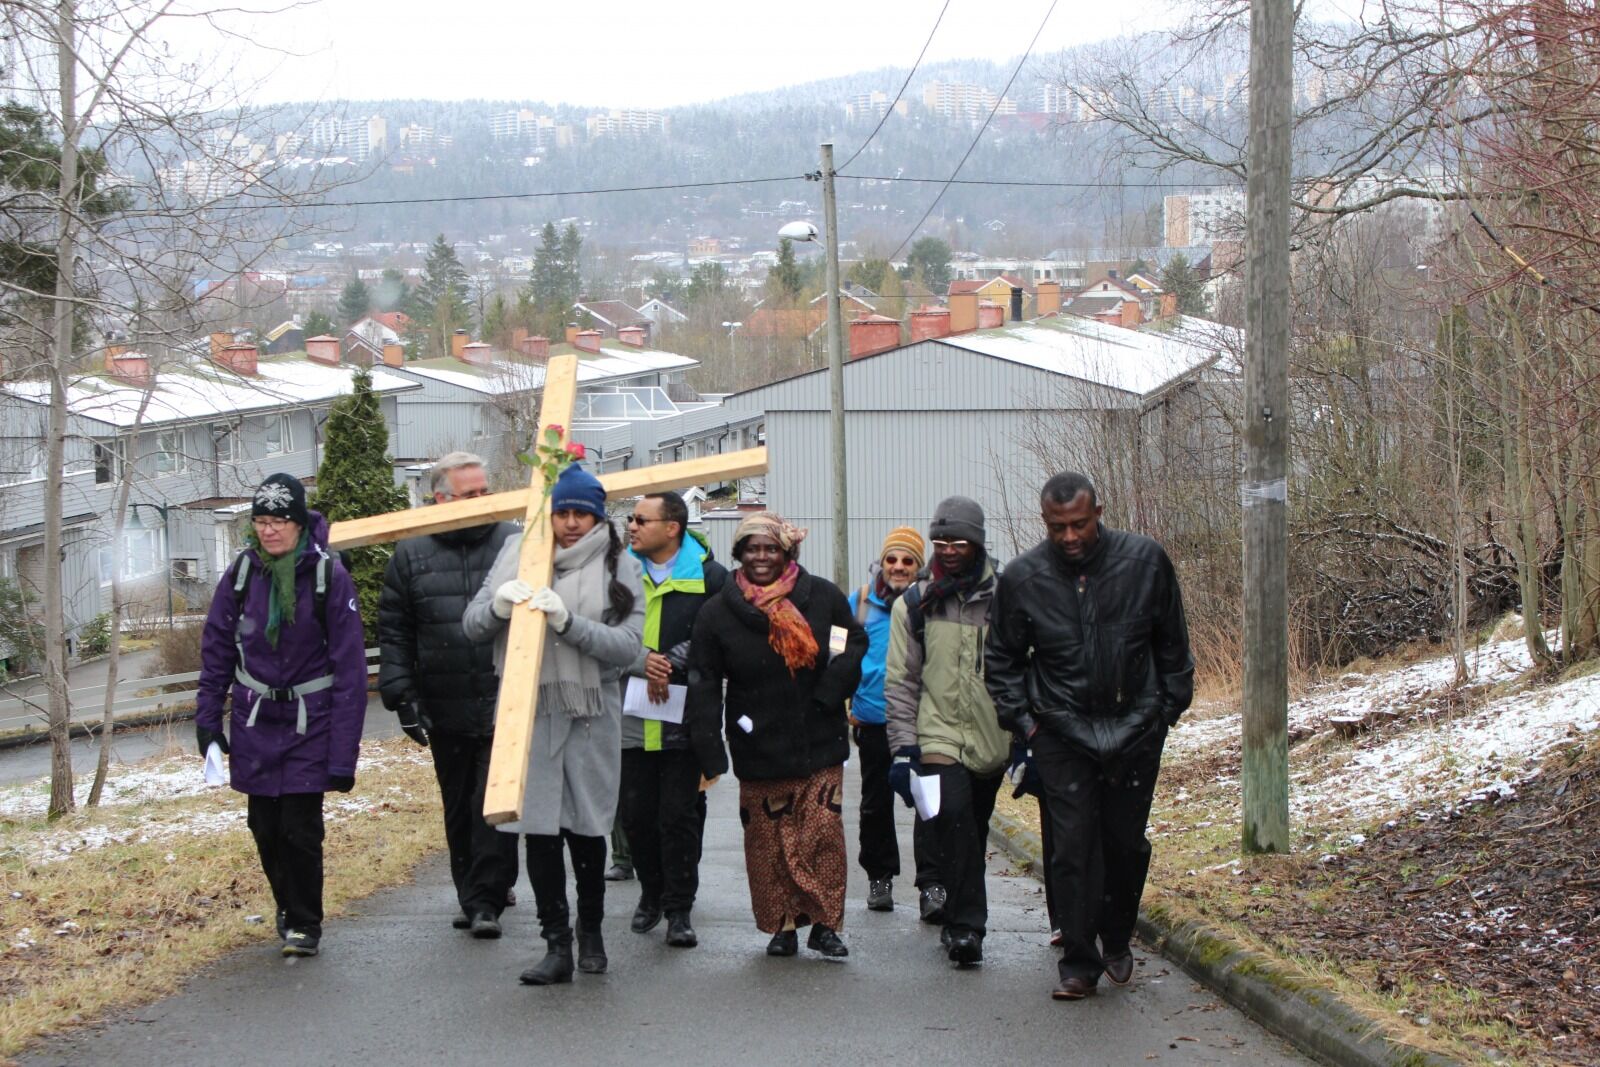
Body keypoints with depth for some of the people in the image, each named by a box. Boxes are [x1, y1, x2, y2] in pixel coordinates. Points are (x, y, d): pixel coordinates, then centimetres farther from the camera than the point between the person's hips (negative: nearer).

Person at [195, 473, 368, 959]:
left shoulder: (329, 576, -11)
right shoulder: (241, 573, -2)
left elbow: (349, 667, -11)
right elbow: (216, 648, 8)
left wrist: (344, 751, -14)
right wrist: (207, 717, 2)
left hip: (309, 722, -3)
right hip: (255, 721, 3)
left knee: (300, 827, -5)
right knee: (264, 826, 9)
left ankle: (304, 924, 14)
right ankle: (288, 904, 34)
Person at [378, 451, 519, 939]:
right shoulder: (411, 555, 4)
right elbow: (392, 632, 5)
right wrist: (402, 696, -1)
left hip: (504, 709, -2)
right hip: (445, 712, 3)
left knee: (495, 805, -6)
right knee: (459, 809, 13)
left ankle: (486, 900, -1)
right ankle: (472, 894, 25)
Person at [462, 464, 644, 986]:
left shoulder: (618, 568, 1)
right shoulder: (517, 553, 7)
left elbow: (627, 645, -11)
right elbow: (472, 624, 5)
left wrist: (567, 622, -24)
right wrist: (498, 606, -17)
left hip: (590, 716, -1)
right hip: (527, 713, 1)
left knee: (586, 829, 8)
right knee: (539, 831, -2)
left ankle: (591, 930, 29)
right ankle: (557, 946, 4)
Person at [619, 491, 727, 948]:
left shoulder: (710, 576, -1)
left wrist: (671, 664, -16)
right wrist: (642, 663, -15)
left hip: (685, 720, -3)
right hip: (630, 720, 3)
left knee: (680, 815, 0)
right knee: (636, 814, 8)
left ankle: (679, 908, 9)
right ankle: (651, 893, 28)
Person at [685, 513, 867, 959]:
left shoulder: (823, 597, 1)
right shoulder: (717, 612, -2)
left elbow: (854, 645, 14)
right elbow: (703, 687, -2)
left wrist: (828, 694, -3)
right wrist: (710, 755, -9)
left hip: (820, 745, 0)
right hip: (758, 751, 0)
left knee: (824, 833, -4)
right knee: (769, 840, 3)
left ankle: (825, 923, 7)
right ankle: (782, 924, 15)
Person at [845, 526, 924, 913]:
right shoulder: (861, 601, 3)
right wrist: (846, 705, 8)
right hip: (873, 720, 3)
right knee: (876, 803, 13)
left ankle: (931, 881, 3)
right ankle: (879, 876, 25)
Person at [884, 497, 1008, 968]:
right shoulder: (914, 605, 5)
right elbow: (900, 682, 6)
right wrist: (903, 747, -1)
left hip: (991, 741, 2)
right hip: (939, 736, -1)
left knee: (973, 832, 11)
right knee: (953, 815, -22)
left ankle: (962, 922, 28)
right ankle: (967, 924, -17)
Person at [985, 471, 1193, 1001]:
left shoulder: (1145, 560, -5)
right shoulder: (1022, 577, -6)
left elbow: (1172, 644, 8)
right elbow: (1002, 660, 8)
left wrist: (1170, 707, 6)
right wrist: (1022, 720, 1)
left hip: (1135, 729, 1)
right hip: (1061, 733, -1)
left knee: (1126, 842, 8)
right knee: (1073, 847, -6)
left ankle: (1117, 941, 31)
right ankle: (1079, 963, 3)